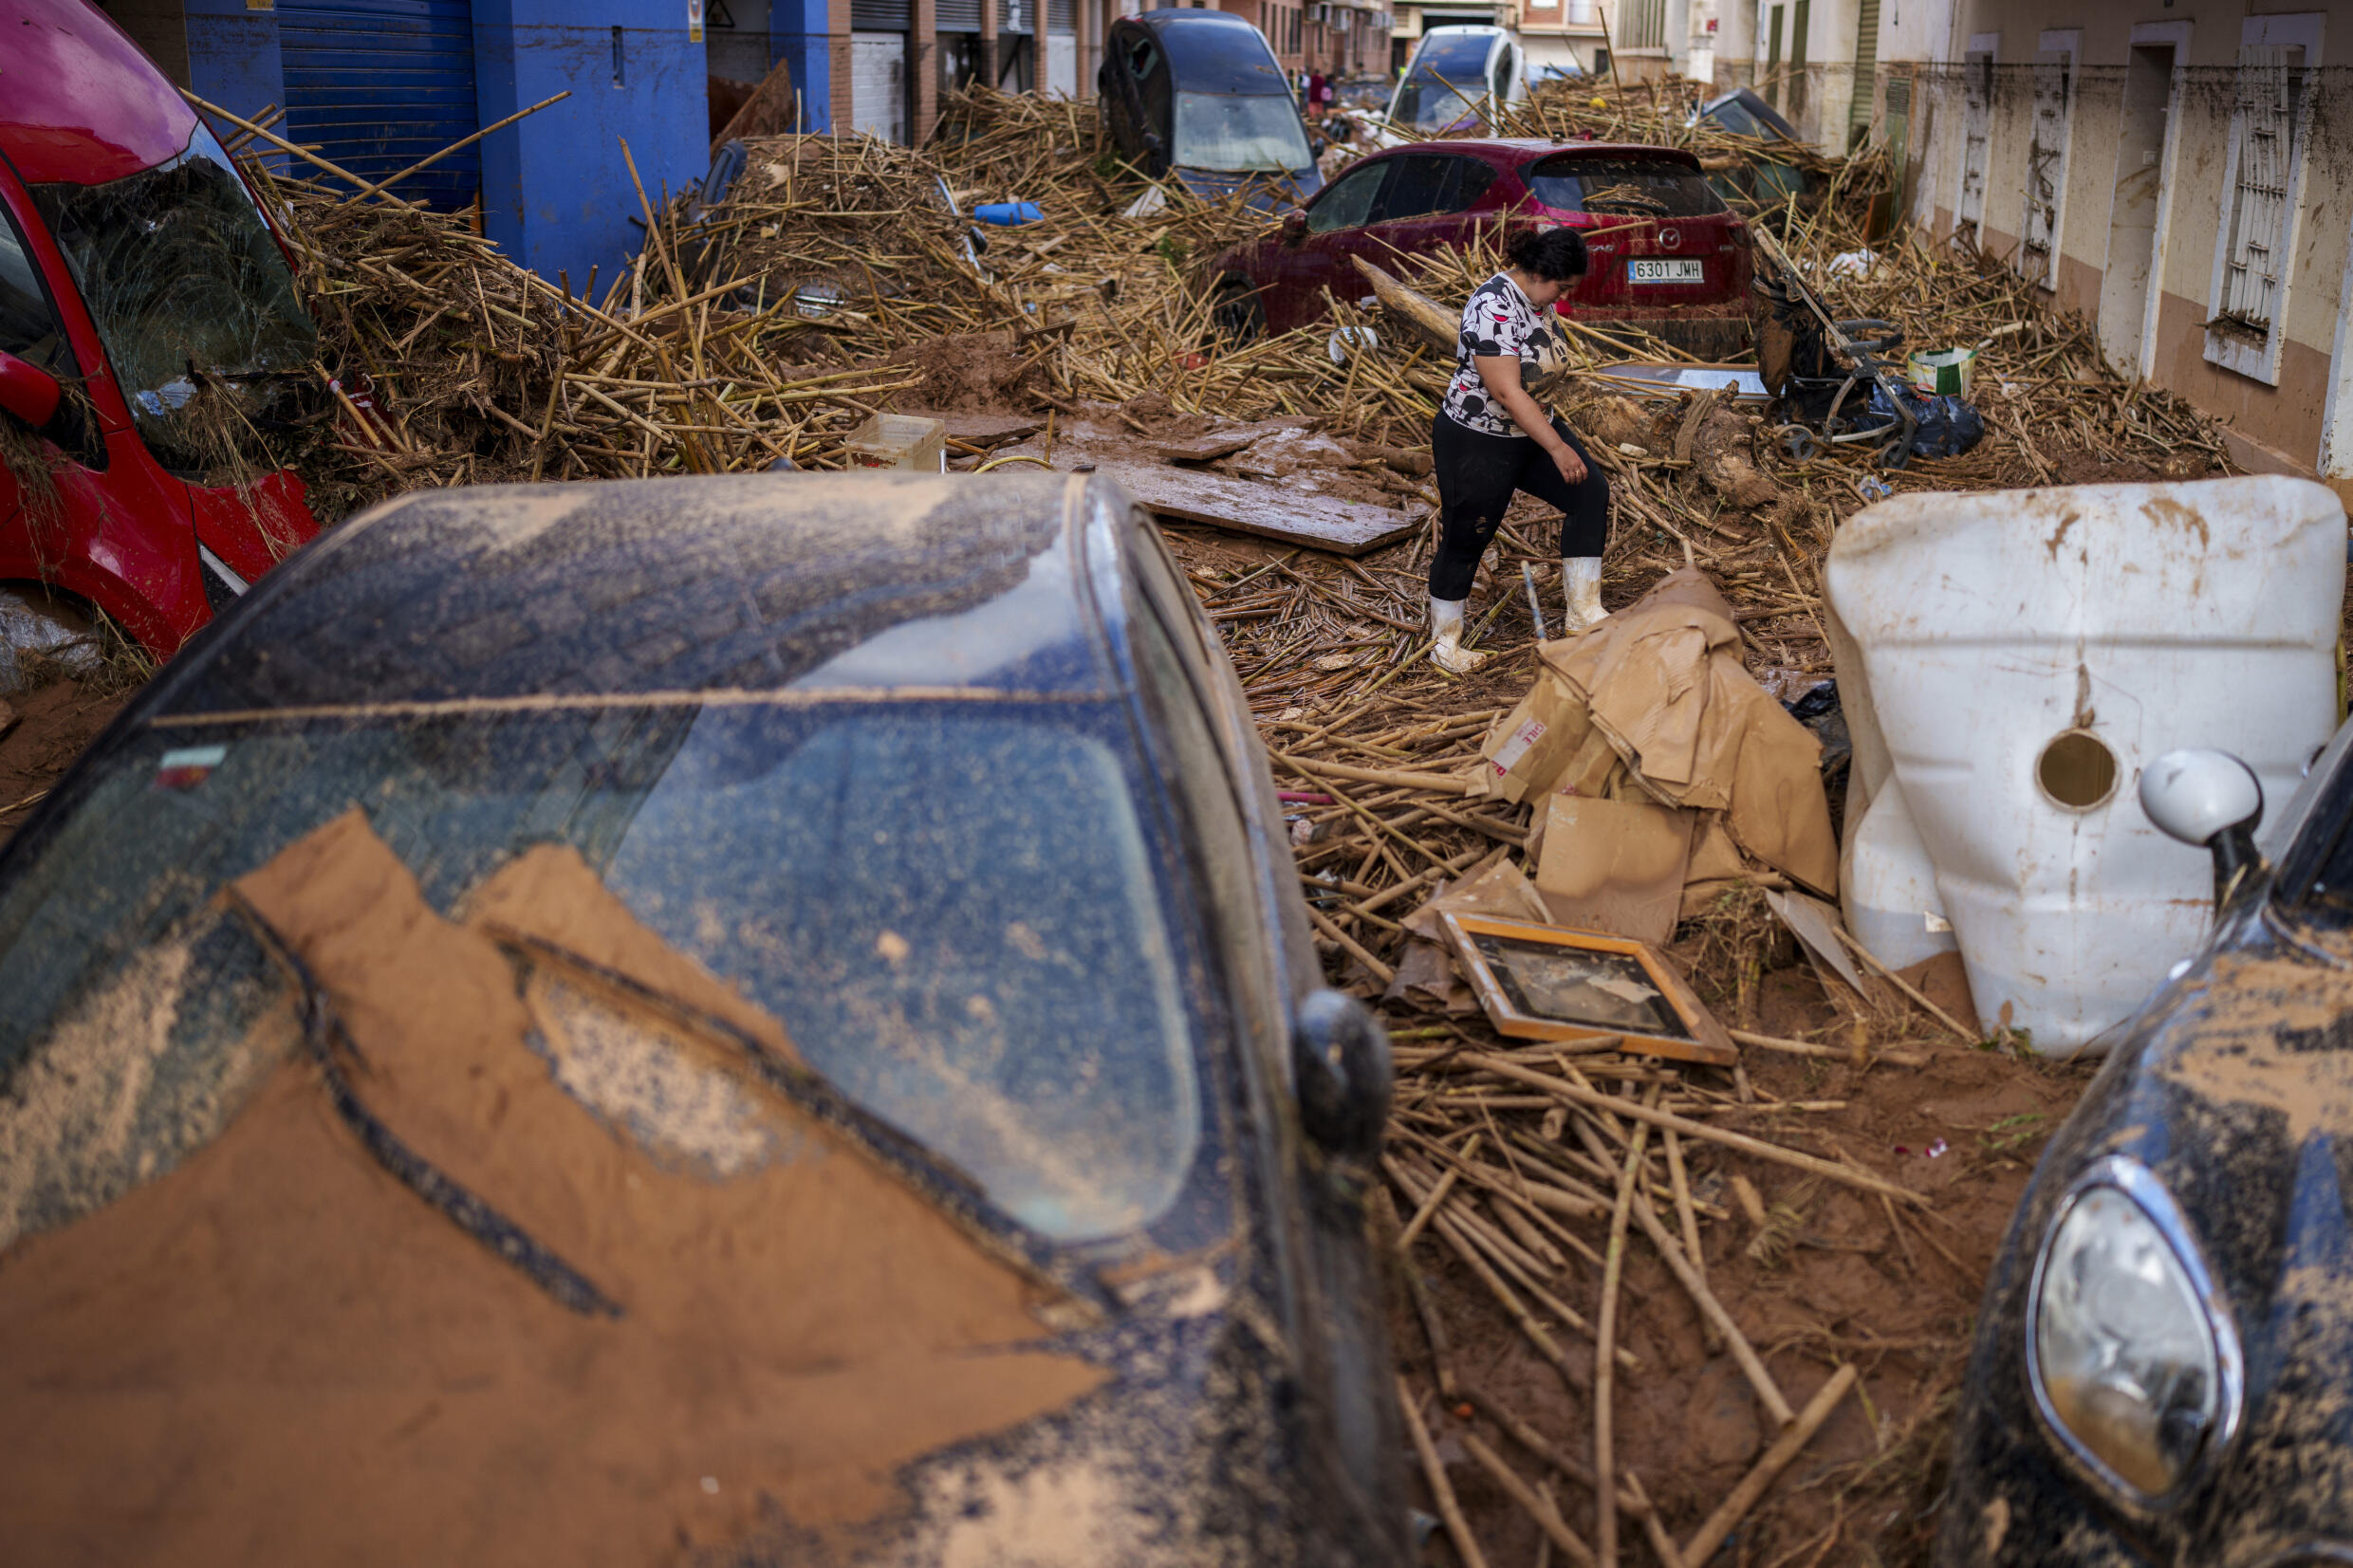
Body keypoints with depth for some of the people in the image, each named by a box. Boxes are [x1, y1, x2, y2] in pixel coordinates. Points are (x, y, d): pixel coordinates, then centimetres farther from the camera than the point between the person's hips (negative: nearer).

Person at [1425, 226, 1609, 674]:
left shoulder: (1537, 298, 3)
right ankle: (1443, 643, 20)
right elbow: (1506, 391, -31)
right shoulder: (1494, 309, -27)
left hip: (1530, 430, 9)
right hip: (1476, 442, -9)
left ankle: (1584, 613, -1)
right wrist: (1557, 448, -32)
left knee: (1590, 492, -6)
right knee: (1465, 539, 3)